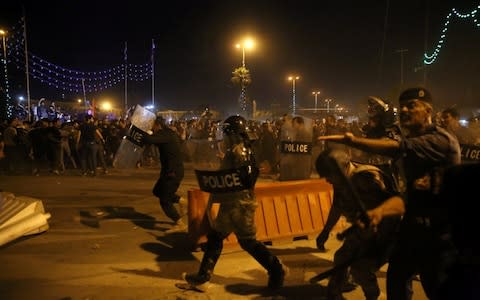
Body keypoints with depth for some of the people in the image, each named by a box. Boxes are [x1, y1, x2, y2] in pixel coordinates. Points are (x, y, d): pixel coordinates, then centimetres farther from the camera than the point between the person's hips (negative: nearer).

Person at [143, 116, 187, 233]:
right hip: (173, 170, 10)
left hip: (173, 172, -10)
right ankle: (181, 201, 21)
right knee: (157, 191, 22)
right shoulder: (169, 133, 12)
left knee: (165, 201, -2)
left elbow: (149, 140, -33)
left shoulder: (165, 134, -19)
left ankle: (180, 224, 4)